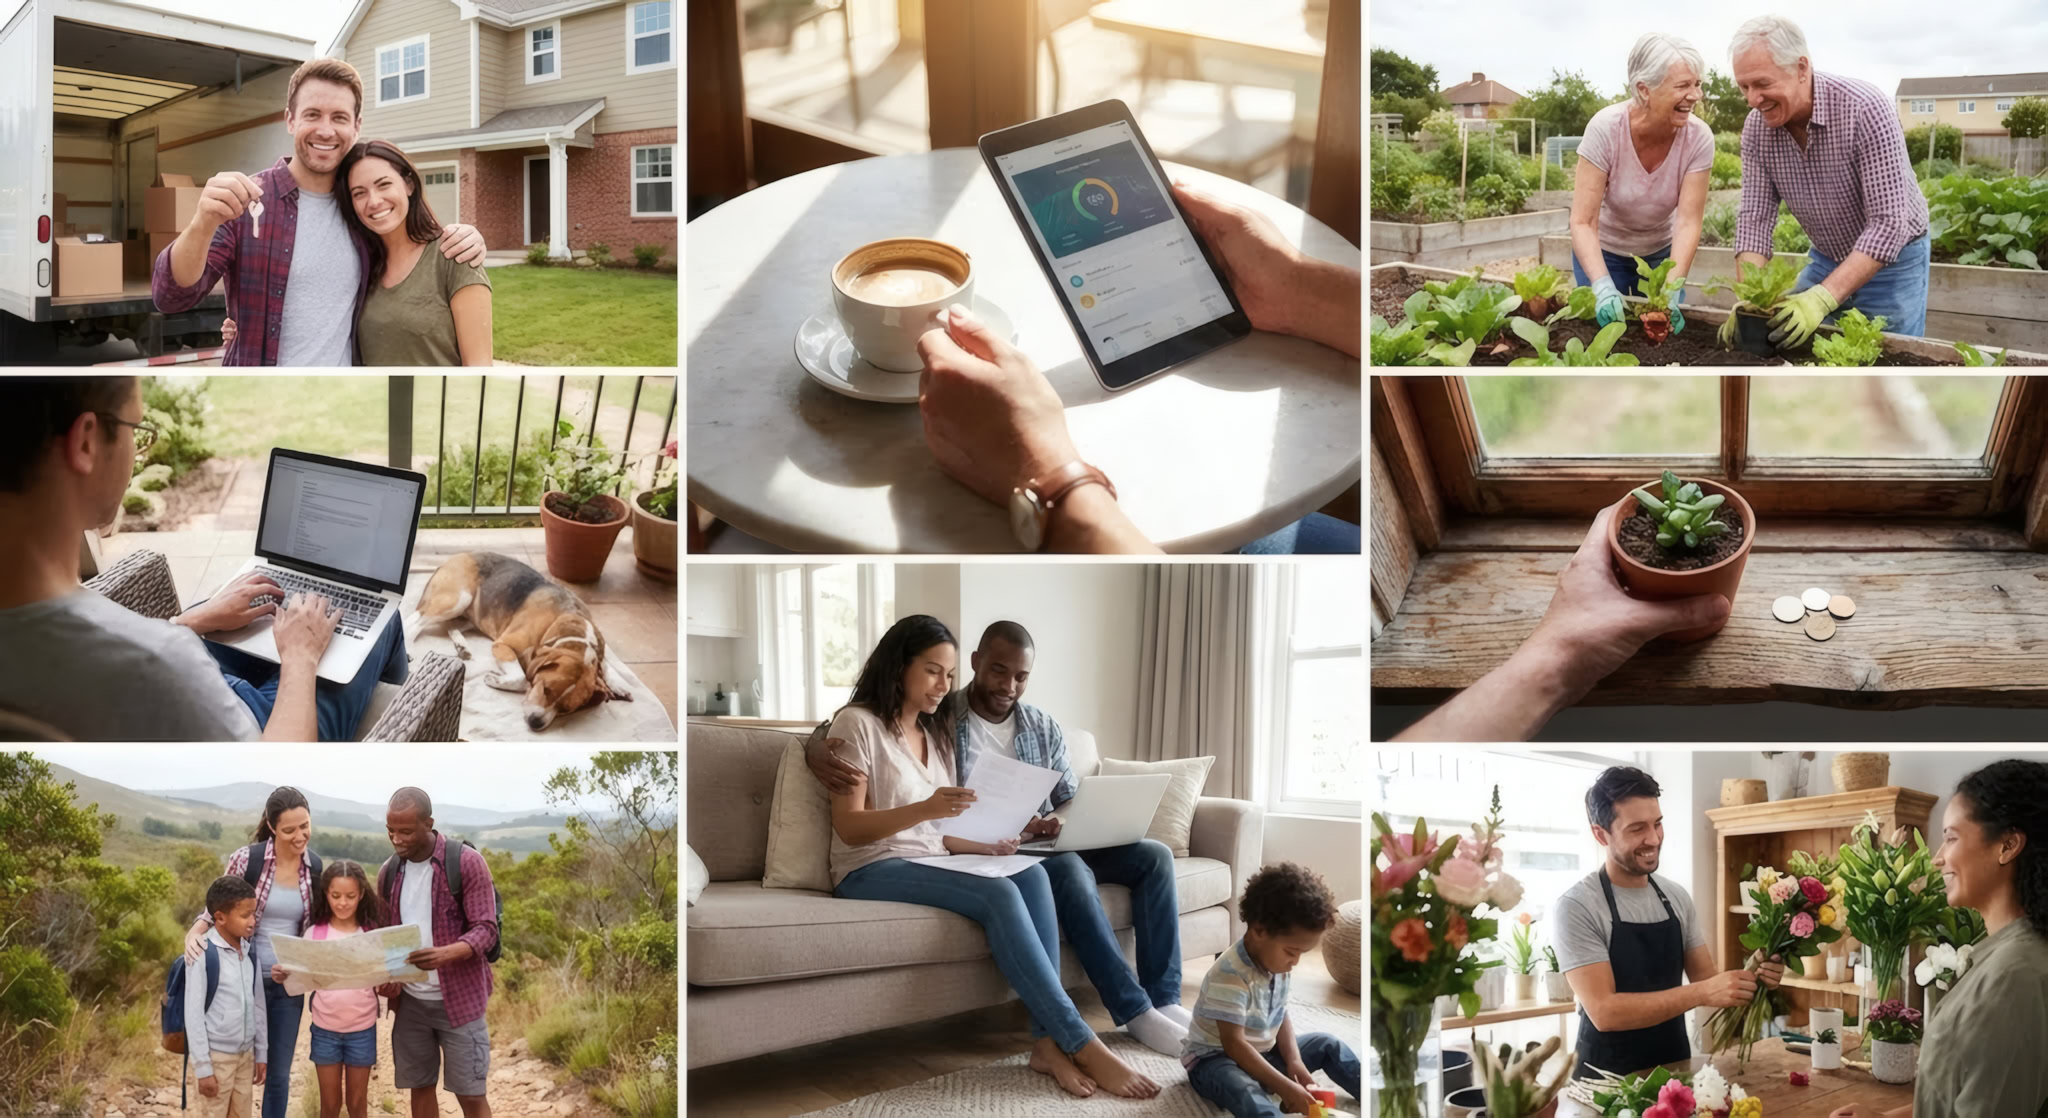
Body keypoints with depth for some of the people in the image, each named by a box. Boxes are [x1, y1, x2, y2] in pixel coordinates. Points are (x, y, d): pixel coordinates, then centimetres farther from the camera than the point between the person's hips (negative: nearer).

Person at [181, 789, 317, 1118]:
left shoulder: (315, 867, -2)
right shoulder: (246, 859, -12)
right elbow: (216, 908, -1)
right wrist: (194, 933, -21)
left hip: (289, 983, 3)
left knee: (279, 1073, 11)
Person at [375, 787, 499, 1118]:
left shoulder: (466, 862, -12)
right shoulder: (389, 871, 5)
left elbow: (486, 929, -14)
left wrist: (446, 954, -34)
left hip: (458, 997, -5)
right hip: (409, 1000, 5)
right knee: (420, 1087, 10)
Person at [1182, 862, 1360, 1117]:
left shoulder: (1278, 963, -2)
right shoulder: (1231, 975, -29)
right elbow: (1234, 1044, -30)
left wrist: (1294, 1061, -7)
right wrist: (1284, 1086, -33)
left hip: (1262, 1052, 9)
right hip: (1215, 1058, -9)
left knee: (1327, 1045, 7)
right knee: (1246, 1093, -39)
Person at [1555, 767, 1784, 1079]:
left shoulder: (1677, 898, 5)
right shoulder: (1576, 907, -14)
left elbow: (1706, 981, 8)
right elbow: (1604, 1011, -21)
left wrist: (1751, 979, -12)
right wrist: (1703, 993, -27)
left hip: (1676, 1069, 5)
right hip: (1609, 1079, -5)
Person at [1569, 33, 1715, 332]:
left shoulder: (1698, 137, -22)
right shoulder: (1606, 128, -28)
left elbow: (1688, 223, -24)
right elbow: (1583, 223, -30)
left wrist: (1670, 292, -39)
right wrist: (1604, 288, -45)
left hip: (1661, 251, 2)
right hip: (1604, 251, -2)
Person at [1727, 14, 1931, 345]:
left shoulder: (1866, 109, -28)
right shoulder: (1756, 128, -13)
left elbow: (1888, 224, -31)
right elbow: (1755, 218, -9)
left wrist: (1823, 298, -40)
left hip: (1891, 261, -5)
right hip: (1826, 259, 5)